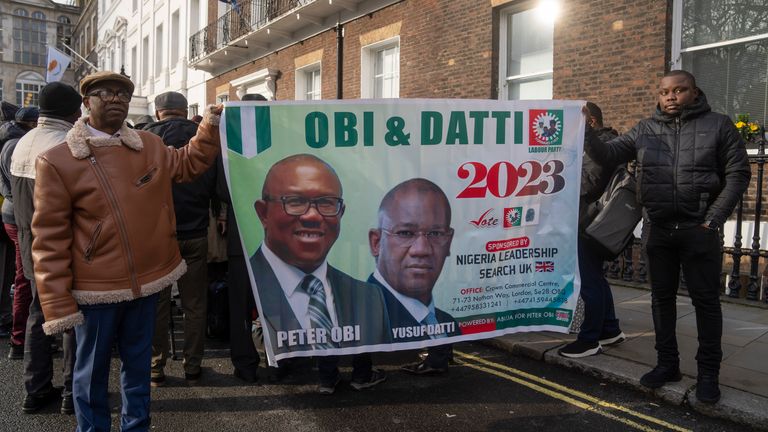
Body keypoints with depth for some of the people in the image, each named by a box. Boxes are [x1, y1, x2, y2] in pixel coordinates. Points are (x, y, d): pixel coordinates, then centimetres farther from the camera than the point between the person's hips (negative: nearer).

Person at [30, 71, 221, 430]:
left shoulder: (150, 145, 3)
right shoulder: (56, 161, -10)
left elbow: (189, 164, 21)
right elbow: (49, 238, -10)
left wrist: (211, 125, 6)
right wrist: (58, 304, -11)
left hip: (147, 280, 5)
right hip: (96, 288, -4)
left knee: (138, 362, 20)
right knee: (93, 370, 12)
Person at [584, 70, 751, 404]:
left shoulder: (718, 125, 1)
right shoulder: (645, 130, 8)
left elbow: (738, 175, -2)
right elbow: (606, 155, 1)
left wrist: (714, 219, -10)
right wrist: (586, 132, -18)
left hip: (699, 229, -3)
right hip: (660, 229, 3)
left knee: (706, 299, 4)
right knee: (662, 297, 11)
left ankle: (708, 372, 16)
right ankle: (667, 363, 25)